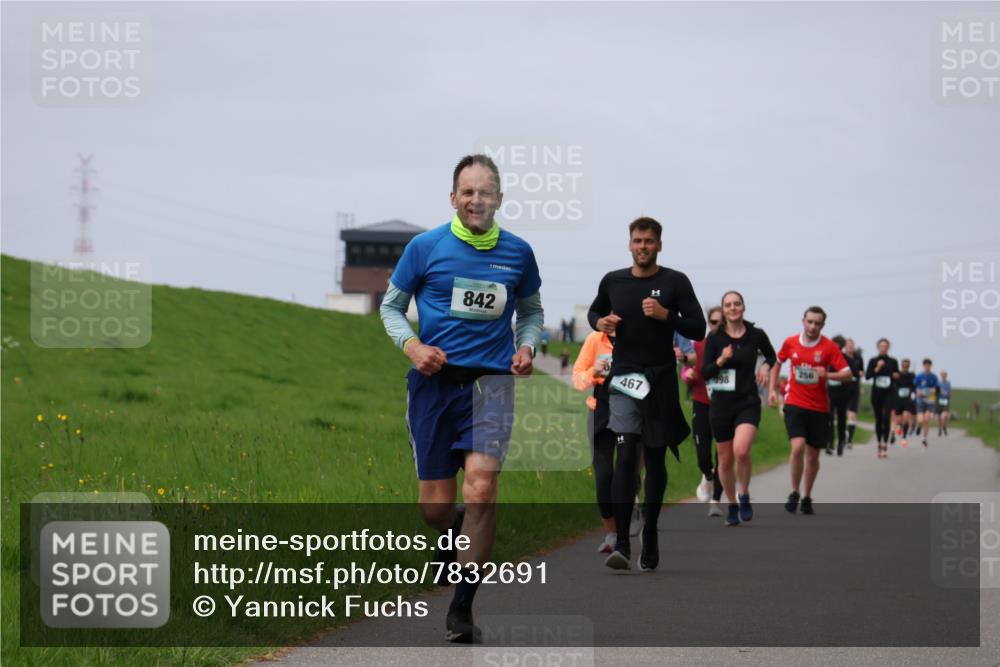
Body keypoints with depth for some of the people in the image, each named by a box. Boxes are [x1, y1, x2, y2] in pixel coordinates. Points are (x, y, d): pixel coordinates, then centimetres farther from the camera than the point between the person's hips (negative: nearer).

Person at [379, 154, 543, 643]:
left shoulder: (518, 253, 6)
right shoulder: (426, 246, 1)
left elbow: (531, 309, 23)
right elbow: (391, 305, 10)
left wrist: (526, 346, 3)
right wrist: (412, 345, -8)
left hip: (491, 379, 0)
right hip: (435, 379, 0)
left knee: (481, 485, -19)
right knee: (435, 505, 1)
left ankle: (461, 609, -12)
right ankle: (453, 534, 42)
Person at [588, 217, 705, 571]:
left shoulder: (675, 282, -1)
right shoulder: (613, 281, 6)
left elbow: (698, 330, -3)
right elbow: (595, 310, 26)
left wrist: (665, 315, -18)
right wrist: (600, 322, 3)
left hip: (661, 381, 0)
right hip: (624, 379, 0)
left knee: (655, 459, 9)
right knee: (626, 455, -14)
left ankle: (650, 536, 25)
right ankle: (621, 544, -21)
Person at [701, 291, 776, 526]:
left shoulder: (756, 335, 0)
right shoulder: (714, 338, -1)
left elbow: (771, 355, 20)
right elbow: (705, 373, -3)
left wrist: (766, 366, 0)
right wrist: (720, 360, -20)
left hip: (748, 402, -1)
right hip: (721, 403, 1)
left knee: (741, 450, -25)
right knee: (725, 460, 8)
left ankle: (744, 496, -1)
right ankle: (732, 505, 29)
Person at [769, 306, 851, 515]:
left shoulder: (829, 347, -6)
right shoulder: (790, 343, 0)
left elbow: (847, 373, -9)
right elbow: (777, 363, 18)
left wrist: (828, 375, -27)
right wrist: (772, 390, 11)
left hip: (819, 408, 0)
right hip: (795, 404, 0)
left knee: (813, 455, 7)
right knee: (798, 447, -19)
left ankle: (807, 498, 25)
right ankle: (794, 493, -2)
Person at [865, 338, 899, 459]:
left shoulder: (893, 362, 6)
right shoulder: (873, 361, 4)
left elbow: (898, 379, 14)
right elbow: (867, 376, -5)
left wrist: (896, 376, -8)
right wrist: (877, 369, -16)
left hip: (889, 393, -1)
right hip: (876, 393, 1)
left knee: (886, 417, -17)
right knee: (878, 419, 7)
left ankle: (885, 443, -18)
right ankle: (880, 444, 18)